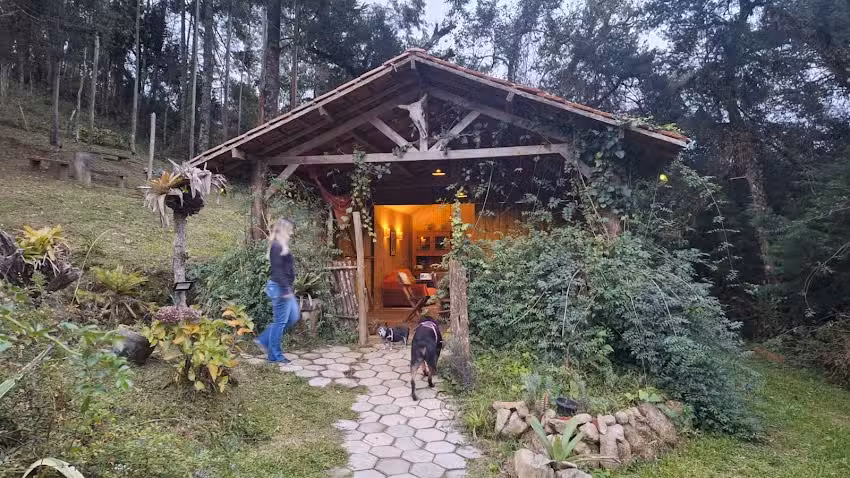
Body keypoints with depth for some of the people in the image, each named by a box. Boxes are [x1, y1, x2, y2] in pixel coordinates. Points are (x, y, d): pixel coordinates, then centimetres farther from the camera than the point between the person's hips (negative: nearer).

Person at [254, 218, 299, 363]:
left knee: (293, 317, 15)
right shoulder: (277, 246, -15)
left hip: (285, 288, 10)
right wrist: (286, 289, -23)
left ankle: (264, 340, 22)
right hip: (280, 288, -10)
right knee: (280, 321, -2)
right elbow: (277, 270, -21)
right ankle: (275, 355, 10)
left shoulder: (282, 246, 16)